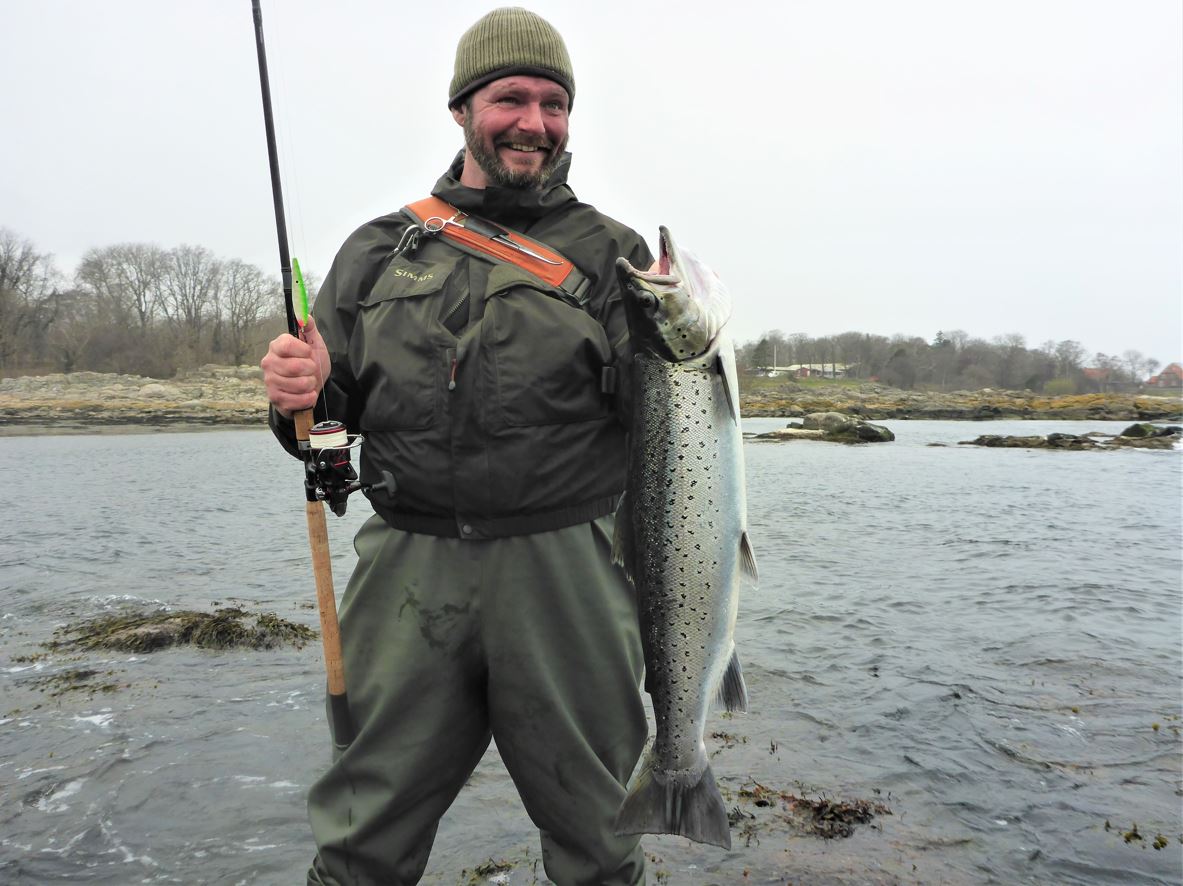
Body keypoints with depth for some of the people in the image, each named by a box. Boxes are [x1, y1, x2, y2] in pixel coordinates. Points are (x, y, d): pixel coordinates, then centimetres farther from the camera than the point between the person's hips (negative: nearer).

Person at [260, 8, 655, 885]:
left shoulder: (610, 251, 7)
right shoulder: (381, 248, 12)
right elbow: (331, 405, 14)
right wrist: (300, 394, -8)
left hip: (563, 572, -1)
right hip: (410, 569, 2)